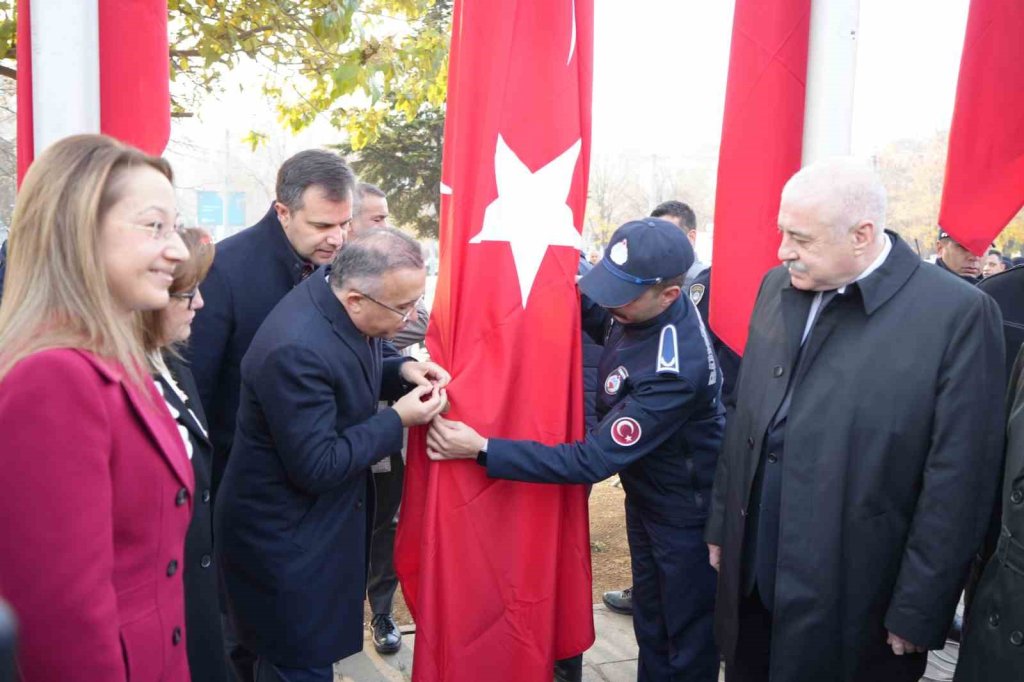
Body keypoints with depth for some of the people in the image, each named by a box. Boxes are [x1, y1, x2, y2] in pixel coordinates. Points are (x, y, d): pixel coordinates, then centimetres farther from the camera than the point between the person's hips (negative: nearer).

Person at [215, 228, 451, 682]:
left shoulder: (344, 307, -7)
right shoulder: (297, 349, -33)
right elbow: (316, 467, -28)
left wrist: (401, 370, -6)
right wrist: (399, 419, -22)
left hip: (325, 520, 9)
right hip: (285, 540, -8)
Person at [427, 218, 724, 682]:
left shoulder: (676, 370, -37)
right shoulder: (640, 308, -13)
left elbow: (592, 460, -36)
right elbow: (608, 325, 14)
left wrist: (482, 450, -36)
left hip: (685, 511, -8)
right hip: (645, 493, 8)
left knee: (688, 642, 12)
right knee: (648, 621, 24)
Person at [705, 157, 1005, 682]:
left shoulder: (957, 313, -14)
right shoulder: (777, 287, 3)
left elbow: (956, 486, -12)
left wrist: (917, 615, -10)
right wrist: (721, 525, 12)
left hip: (850, 605, -5)